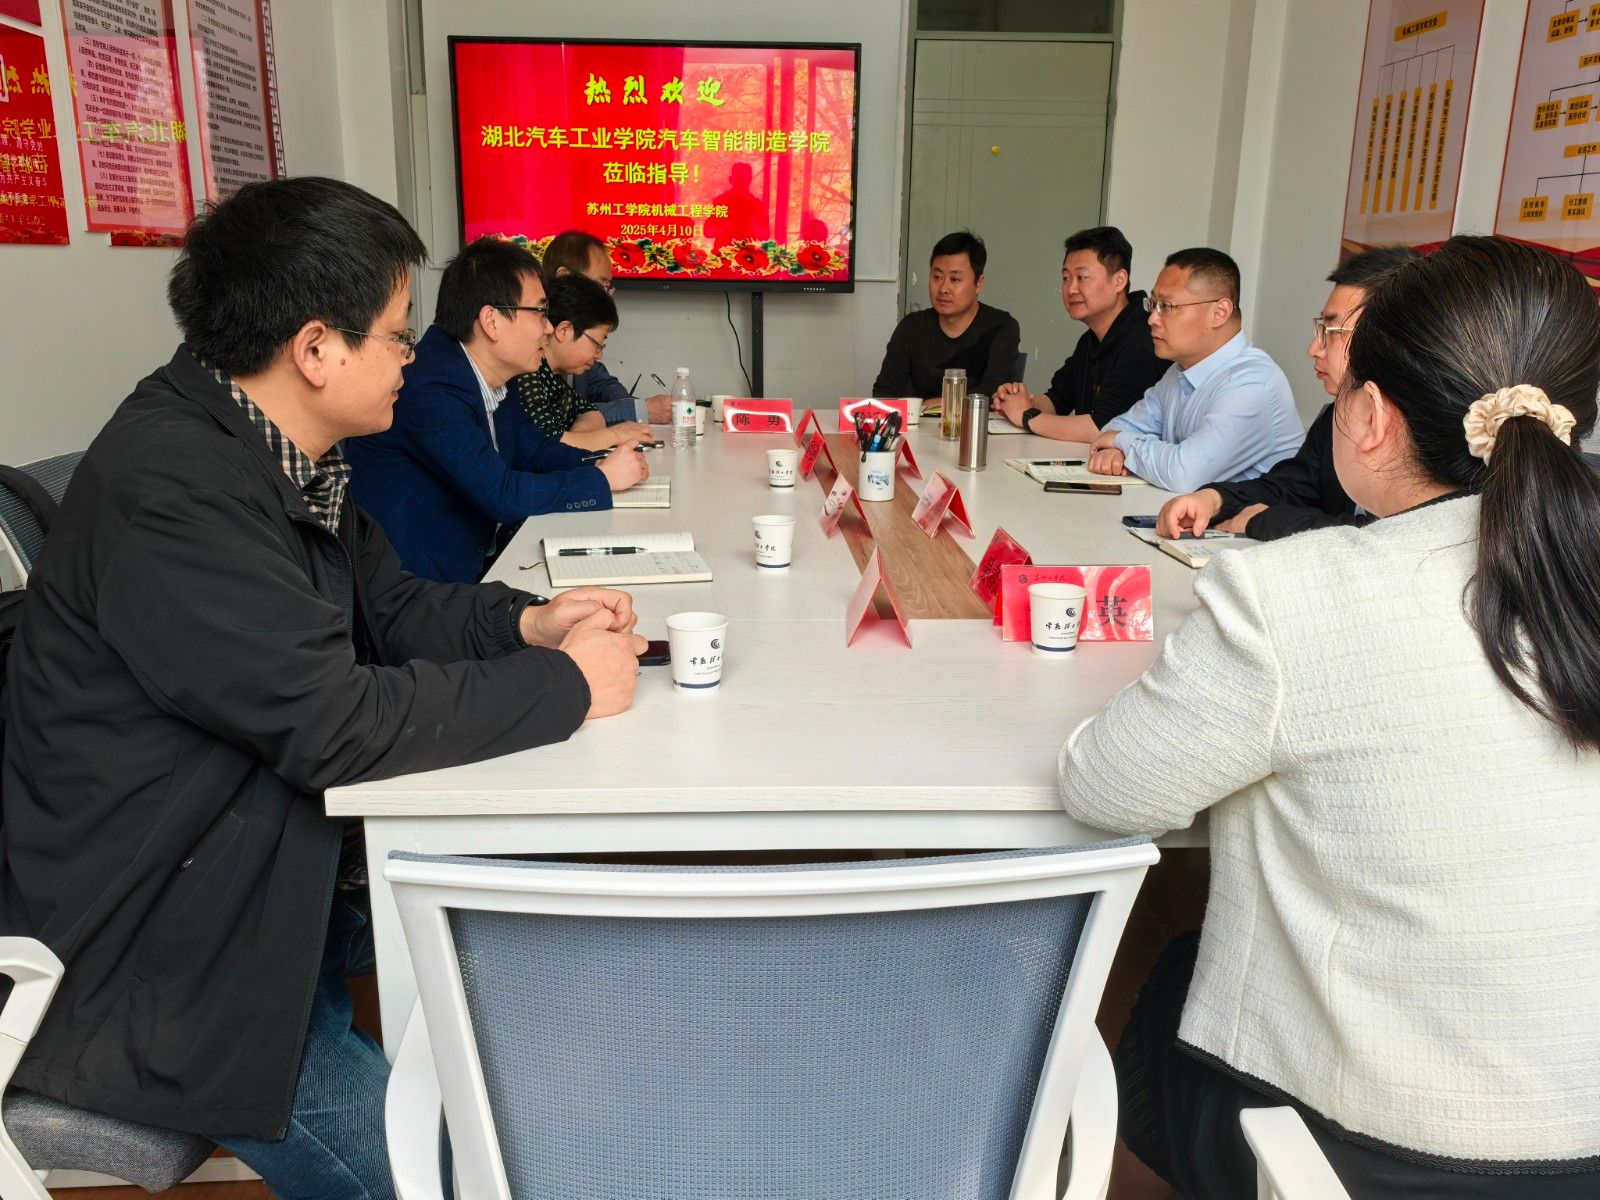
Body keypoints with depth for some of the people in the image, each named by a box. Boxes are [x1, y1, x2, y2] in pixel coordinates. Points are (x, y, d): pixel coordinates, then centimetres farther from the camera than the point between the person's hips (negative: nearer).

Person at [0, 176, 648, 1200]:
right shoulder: (168, 487, -28)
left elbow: (389, 605, 10)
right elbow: (336, 721, -31)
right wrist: (566, 686, -21)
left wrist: (527, 621, -8)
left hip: (270, 870, 9)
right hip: (144, 955, -9)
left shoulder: (274, 453, 2)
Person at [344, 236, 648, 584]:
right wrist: (603, 478, -15)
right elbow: (504, 495, -26)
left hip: (478, 561, 9)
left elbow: (534, 448, 16)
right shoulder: (430, 389, -23)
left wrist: (597, 462, -3)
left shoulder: (492, 379, 4)